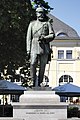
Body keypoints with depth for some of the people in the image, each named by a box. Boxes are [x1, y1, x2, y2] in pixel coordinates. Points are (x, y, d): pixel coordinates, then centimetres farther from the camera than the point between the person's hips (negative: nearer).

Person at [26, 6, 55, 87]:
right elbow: (28, 37, 11)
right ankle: (33, 82, -7)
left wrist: (44, 38, -12)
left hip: (44, 47, 0)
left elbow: (52, 35, 6)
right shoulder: (32, 24, 16)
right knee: (33, 64, -16)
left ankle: (39, 83, 6)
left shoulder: (47, 23, 14)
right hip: (35, 46, 0)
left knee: (42, 66, -1)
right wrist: (28, 49, 2)